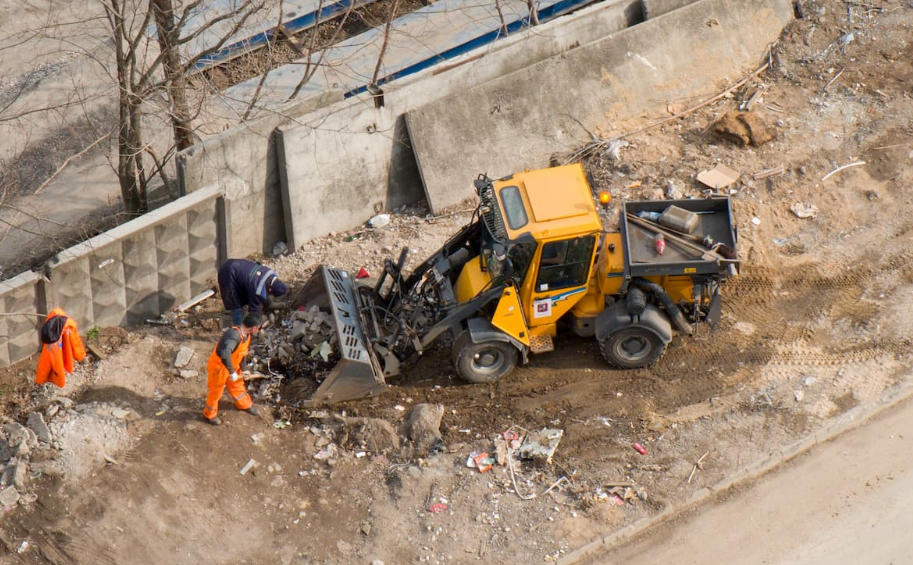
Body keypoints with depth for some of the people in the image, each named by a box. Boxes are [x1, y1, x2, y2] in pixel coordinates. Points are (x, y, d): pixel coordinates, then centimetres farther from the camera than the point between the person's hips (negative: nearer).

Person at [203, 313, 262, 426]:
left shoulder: (246, 335, -9)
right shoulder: (234, 335, -40)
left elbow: (243, 353, 8)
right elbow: (225, 353, -53)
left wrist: (244, 369, 16)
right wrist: (232, 372, -44)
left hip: (232, 365, 8)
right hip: (219, 366, -8)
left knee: (237, 385, 28)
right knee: (216, 391, 14)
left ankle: (244, 405, 53)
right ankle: (210, 414, 38)